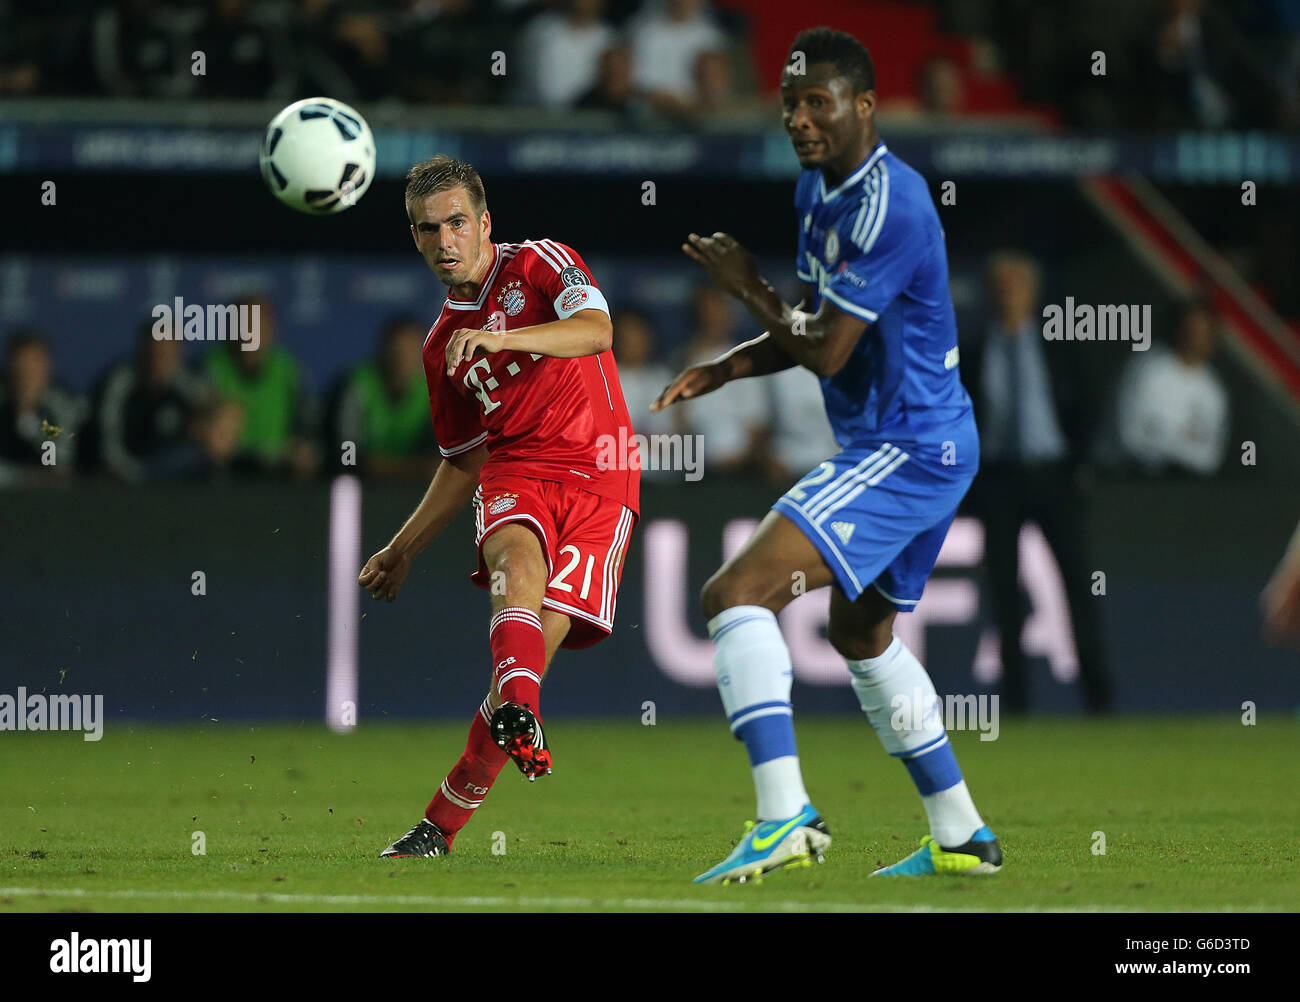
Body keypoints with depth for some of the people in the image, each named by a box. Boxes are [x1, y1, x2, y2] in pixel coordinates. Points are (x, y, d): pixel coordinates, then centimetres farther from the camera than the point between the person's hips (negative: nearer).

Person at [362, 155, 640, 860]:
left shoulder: (540, 264, 3)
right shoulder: (442, 344, 18)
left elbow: (595, 330, -18)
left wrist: (501, 339, -32)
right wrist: (404, 550, 24)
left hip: (598, 473, -3)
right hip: (515, 471, 3)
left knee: (543, 637, -16)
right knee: (518, 557, -34)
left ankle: (443, 823, -11)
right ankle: (519, 719, -59)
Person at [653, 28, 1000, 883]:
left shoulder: (888, 206, -22)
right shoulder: (818, 189, 10)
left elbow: (825, 351, -22)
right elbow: (815, 330, 19)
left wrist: (747, 288, -7)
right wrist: (727, 368, 3)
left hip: (907, 451, -11)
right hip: (922, 448, 11)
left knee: (737, 593, -20)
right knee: (861, 632, 27)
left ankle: (786, 813, -29)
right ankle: (961, 838, 33)